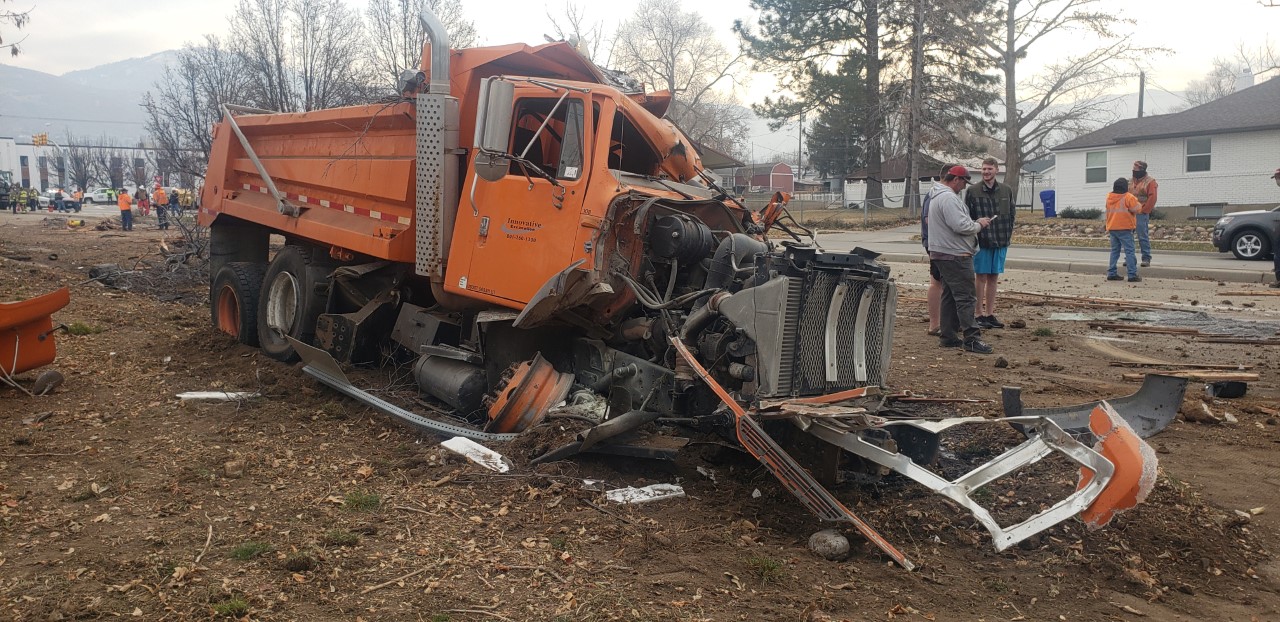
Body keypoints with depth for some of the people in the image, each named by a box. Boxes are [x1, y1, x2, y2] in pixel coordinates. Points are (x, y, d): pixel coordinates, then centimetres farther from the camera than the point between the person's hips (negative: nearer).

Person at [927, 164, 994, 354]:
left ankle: (949, 336, 16)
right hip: (955, 255, -11)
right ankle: (971, 338, -10)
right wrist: (979, 224, -7)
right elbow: (961, 226, -24)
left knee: (949, 296, 13)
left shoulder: (937, 197, 19)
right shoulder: (949, 198, -16)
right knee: (966, 297, -10)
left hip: (942, 253, 11)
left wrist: (975, 222, 12)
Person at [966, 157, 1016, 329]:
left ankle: (990, 314, 16)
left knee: (993, 278, 9)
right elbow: (967, 216, -2)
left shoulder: (1006, 191, 8)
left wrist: (1009, 233, 5)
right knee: (981, 277, 0)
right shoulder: (973, 191, -4)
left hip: (1000, 242, 4)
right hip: (981, 242, -4)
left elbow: (1012, 214, 14)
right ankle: (980, 315, 7)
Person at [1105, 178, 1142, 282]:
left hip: (1112, 228, 6)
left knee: (1115, 251, 13)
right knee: (1129, 251, -4)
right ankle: (1132, 275, -7)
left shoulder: (1109, 197, 7)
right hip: (1124, 228, -6)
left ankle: (1111, 273, 10)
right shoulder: (1129, 197, -12)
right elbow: (1136, 209, -8)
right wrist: (1138, 203, 10)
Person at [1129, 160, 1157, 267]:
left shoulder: (1150, 182, -2)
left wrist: (1144, 211, -14)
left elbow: (1152, 198, -9)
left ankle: (1146, 258, -1)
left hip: (1142, 214, -6)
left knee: (1143, 236, -6)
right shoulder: (1131, 182, 16)